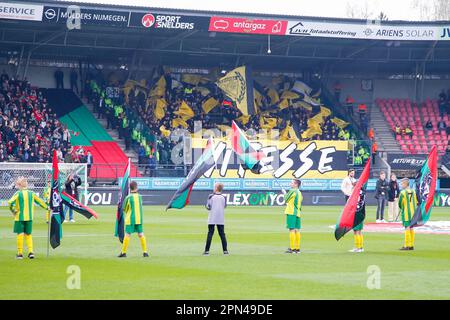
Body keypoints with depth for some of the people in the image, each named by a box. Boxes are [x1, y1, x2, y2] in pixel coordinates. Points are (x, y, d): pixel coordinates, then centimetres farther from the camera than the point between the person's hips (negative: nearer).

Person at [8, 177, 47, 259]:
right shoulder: (31, 193, 2)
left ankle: (20, 253, 4)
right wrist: (46, 207, 27)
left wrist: (13, 210, -4)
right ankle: (30, 251, 2)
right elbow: (40, 201, 11)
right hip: (29, 217, 4)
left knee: (20, 234, 2)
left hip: (20, 217, -4)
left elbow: (10, 202, -21)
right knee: (28, 235, 14)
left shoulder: (18, 193, -9)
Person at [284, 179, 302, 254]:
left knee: (292, 230, -8)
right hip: (298, 213, 8)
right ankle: (297, 248, 11)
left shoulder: (292, 191, -8)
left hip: (291, 212, -8)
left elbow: (286, 200, -3)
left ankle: (292, 248, -10)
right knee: (297, 230, 9)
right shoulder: (299, 192, 17)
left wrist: (285, 194, 15)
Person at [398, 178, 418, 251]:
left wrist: (401, 209, 14)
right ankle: (411, 245, 13)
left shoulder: (403, 192, -12)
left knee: (407, 228, -5)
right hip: (413, 213, 6)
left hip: (406, 213, -6)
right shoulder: (413, 192, 7)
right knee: (411, 229, 10)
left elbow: (400, 204, -5)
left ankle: (407, 246, -6)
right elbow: (416, 202, 13)